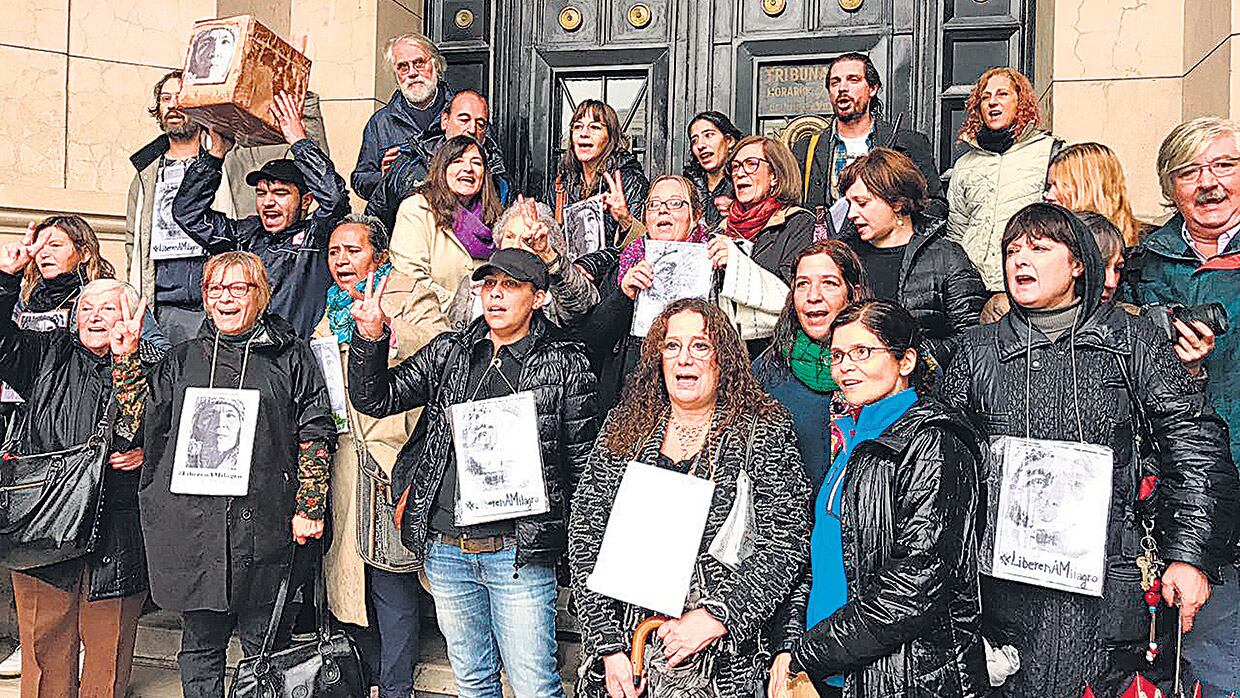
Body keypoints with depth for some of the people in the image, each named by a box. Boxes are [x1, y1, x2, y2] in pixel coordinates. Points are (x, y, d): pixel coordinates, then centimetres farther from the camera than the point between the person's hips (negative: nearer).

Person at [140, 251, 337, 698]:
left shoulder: (290, 356, 5)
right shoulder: (183, 359, 15)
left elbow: (316, 434, 1)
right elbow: (147, 430, 12)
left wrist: (309, 508, -6)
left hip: (264, 526, -3)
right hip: (193, 527, 3)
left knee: (265, 647, 6)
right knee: (200, 642, 13)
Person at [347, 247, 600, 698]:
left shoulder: (565, 364, -2)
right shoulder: (448, 352, 9)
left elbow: (583, 462, 0)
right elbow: (375, 400, 7)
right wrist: (371, 339, -9)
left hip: (519, 553, -4)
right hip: (445, 550, 4)